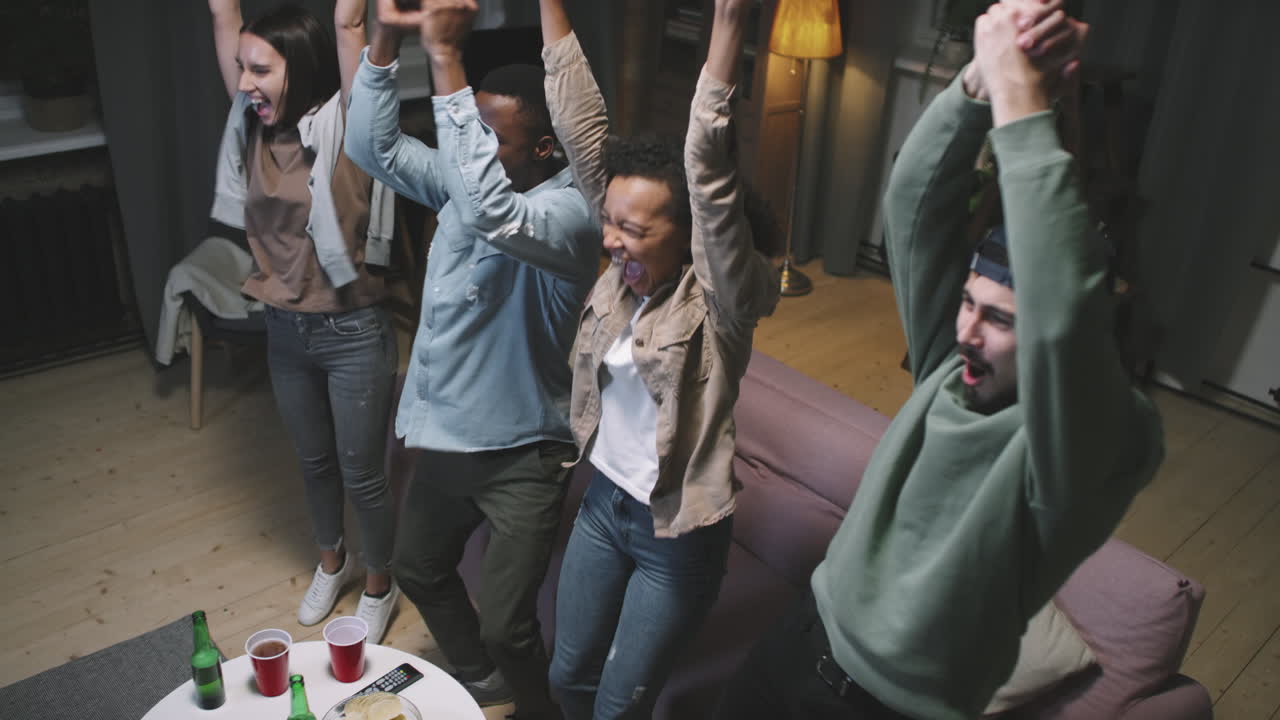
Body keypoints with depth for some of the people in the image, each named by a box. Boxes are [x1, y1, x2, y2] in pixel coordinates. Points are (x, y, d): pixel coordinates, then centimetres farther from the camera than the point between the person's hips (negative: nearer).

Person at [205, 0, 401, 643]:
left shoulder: (346, 128, -15)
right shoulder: (254, 127, 0)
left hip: (353, 331, -6)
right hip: (285, 330, 6)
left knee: (361, 472, 10)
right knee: (314, 461, 23)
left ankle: (379, 584, 34)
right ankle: (331, 562, 47)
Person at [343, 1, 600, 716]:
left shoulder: (571, 212, -25)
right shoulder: (465, 179, -1)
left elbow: (493, 213, -45)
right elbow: (375, 147, -1)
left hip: (523, 454, -8)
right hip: (446, 436, 8)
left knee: (506, 626, 0)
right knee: (419, 568, 27)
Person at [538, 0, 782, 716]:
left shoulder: (720, 298, -22)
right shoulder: (629, 272, -7)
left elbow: (709, 174, -39)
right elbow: (583, 129, -10)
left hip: (677, 533, -6)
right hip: (604, 501, 6)